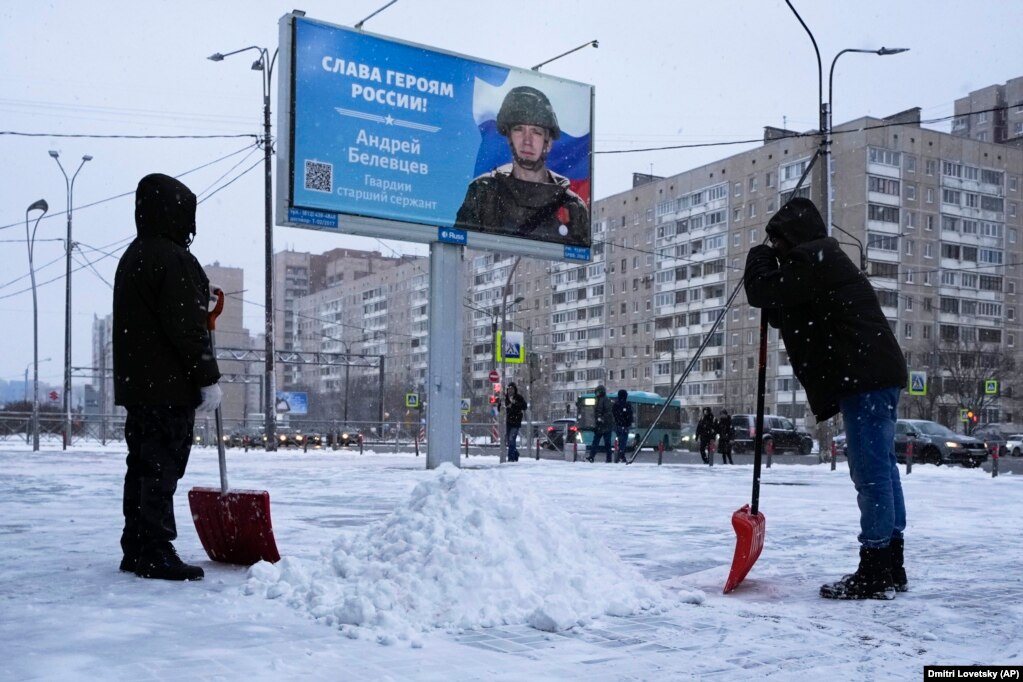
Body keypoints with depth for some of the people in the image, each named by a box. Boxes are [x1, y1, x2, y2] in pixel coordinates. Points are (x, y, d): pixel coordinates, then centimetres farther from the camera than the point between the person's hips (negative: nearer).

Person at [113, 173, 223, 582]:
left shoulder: (132, 257, 19)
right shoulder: (172, 258, -13)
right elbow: (187, 326, -18)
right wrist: (209, 378, -14)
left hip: (136, 383, 10)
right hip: (169, 386, -10)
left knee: (143, 466, 13)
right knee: (162, 468, -7)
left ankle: (136, 549, 20)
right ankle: (155, 553, -5)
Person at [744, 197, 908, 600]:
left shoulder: (810, 258, -8)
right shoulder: (822, 260, 26)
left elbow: (762, 293, -11)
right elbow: (783, 313, 28)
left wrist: (759, 258, 8)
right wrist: (770, 264, 13)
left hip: (864, 376, -11)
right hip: (876, 373, 11)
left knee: (871, 471, -10)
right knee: (880, 469, 11)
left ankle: (875, 574, -8)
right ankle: (890, 568, 17)